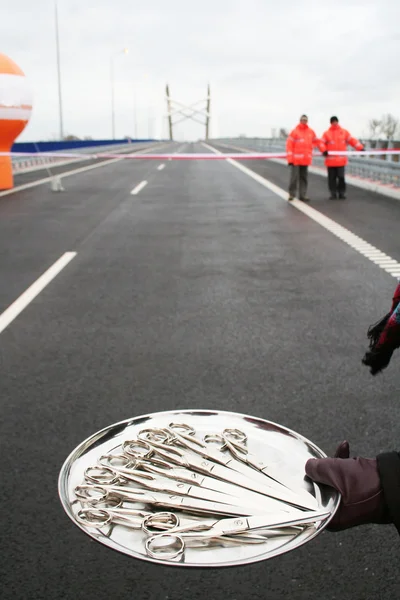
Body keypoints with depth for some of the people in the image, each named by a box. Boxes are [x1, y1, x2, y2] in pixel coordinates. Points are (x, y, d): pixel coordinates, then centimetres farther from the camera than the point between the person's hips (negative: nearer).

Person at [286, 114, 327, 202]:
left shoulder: (311, 132, 11)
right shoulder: (295, 131, -3)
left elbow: (317, 141, 24)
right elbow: (289, 145, -7)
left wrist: (324, 150, 19)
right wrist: (290, 158, -12)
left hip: (306, 159, 5)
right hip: (296, 159, -5)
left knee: (304, 178, 7)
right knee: (294, 177, -6)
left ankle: (302, 195, 12)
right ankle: (291, 194, 5)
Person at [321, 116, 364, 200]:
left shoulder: (344, 132, 9)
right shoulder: (327, 133, 6)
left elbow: (352, 140, 8)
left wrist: (360, 148, 0)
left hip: (341, 160, 0)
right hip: (330, 160, 0)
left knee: (341, 177, -3)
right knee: (332, 178, 4)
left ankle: (341, 193, 7)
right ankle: (333, 193, 13)